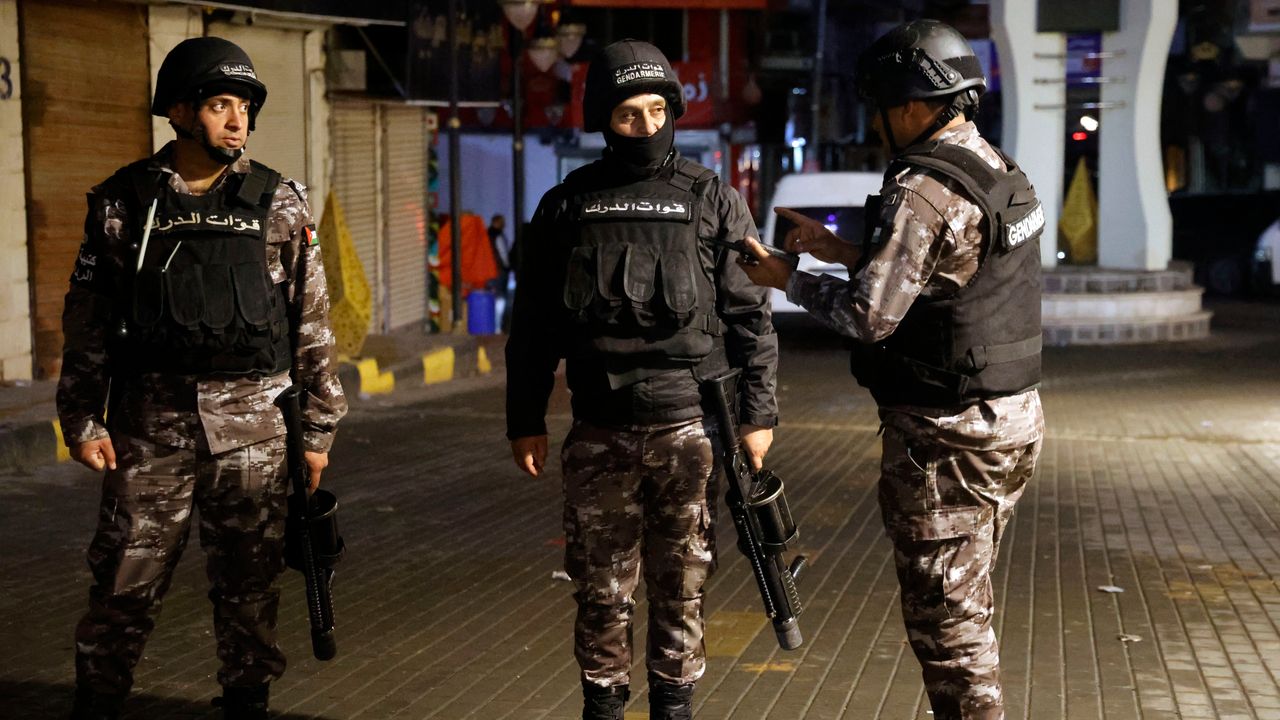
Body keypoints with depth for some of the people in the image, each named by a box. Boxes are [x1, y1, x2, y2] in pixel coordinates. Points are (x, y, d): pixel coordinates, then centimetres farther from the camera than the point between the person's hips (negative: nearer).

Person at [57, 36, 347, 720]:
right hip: (150, 421, 0)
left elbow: (312, 323, 6)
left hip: (252, 424, 1)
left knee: (249, 580, 7)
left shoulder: (280, 203, 4)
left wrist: (317, 427, 5)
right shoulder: (122, 202, 3)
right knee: (126, 580, 2)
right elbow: (86, 322, 7)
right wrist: (82, 419, 1)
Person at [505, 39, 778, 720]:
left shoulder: (712, 200, 2)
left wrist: (758, 413, 1)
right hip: (598, 433, 1)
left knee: (681, 584, 6)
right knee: (601, 587, 6)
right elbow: (533, 324, 10)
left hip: (689, 427, -1)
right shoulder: (566, 206, 6)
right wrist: (525, 421, 8)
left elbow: (750, 314, 4)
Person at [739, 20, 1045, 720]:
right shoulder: (999, 171, 10)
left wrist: (785, 280, -8)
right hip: (1013, 416, 10)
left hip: (947, 431, -10)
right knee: (966, 600, 20)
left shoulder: (922, 189, -20)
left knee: (944, 613, 0)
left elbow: (870, 314, -22)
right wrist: (840, 250, 16)